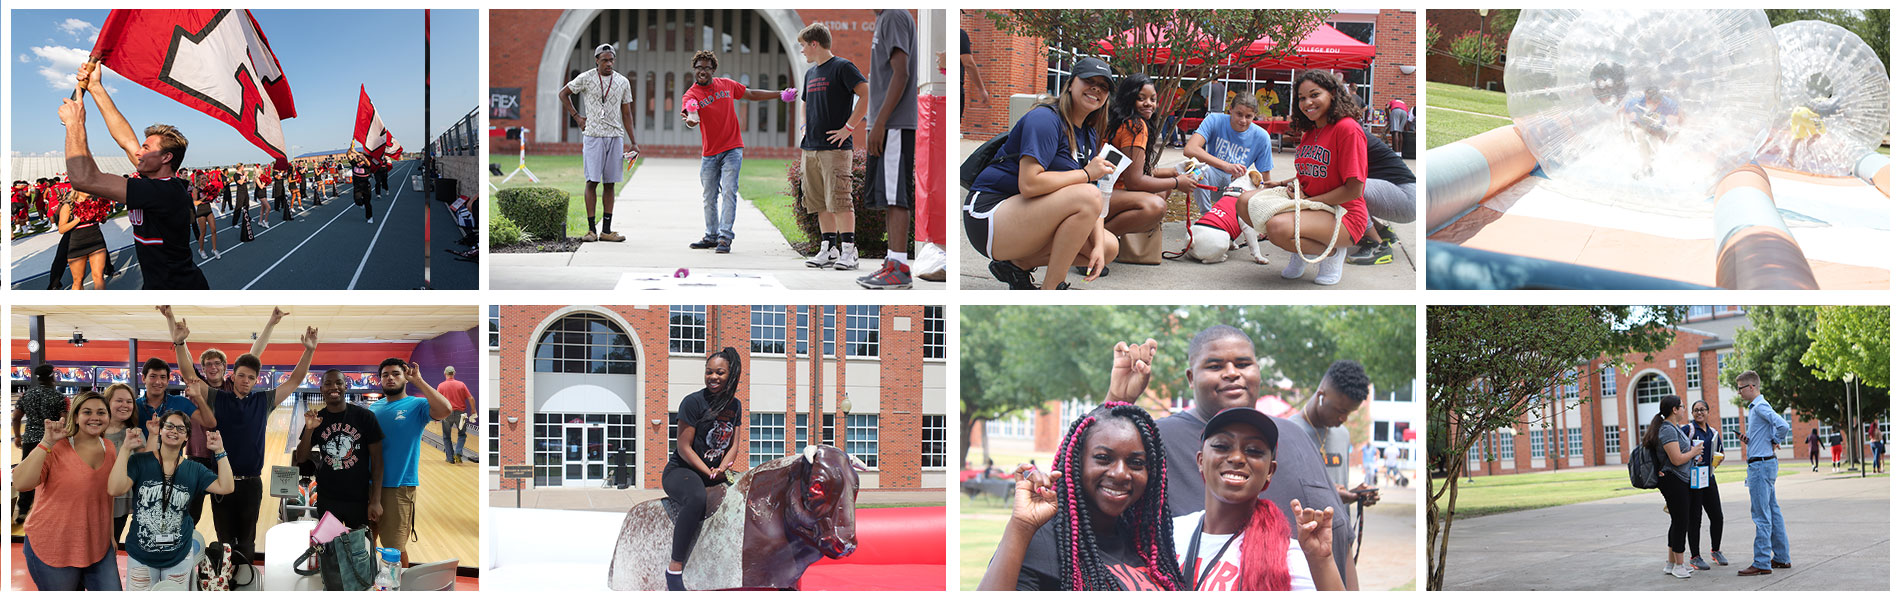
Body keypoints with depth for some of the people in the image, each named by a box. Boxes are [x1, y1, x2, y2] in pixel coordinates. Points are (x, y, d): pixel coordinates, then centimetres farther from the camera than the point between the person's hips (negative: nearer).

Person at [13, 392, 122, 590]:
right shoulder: (56, 448, -14)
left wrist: (111, 534, 19)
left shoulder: (110, 450, 4)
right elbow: (19, 484, -27)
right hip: (54, 548, -5)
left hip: (98, 547, 5)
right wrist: (47, 443, -31)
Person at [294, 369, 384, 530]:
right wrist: (309, 429, -16)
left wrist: (376, 500, -9)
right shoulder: (317, 419, 2)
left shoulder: (365, 417, -6)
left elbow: (376, 461, -4)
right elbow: (300, 459, 0)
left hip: (359, 500, -2)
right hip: (327, 501, 2)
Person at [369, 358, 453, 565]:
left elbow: (444, 409, -27)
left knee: (395, 548, -2)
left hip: (399, 486, -6)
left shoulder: (416, 406, -6)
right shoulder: (374, 408, 11)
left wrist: (418, 381, -22)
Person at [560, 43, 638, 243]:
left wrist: (633, 142, 8)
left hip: (615, 137, 3)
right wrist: (576, 116, 6)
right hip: (593, 135, -3)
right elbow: (563, 93, 14)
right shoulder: (585, 78, 0)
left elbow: (626, 114, 12)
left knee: (609, 183, 4)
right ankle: (591, 229, -3)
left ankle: (606, 230, 5)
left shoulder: (623, 82, 9)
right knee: (592, 181, -6)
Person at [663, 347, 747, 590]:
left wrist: (722, 469, -11)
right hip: (681, 471, -7)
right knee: (697, 498, -40)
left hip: (715, 472, 7)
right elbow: (684, 447, -12)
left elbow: (734, 445, 8)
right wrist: (708, 473, -16)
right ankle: (675, 567, -34)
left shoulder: (735, 406, 9)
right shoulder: (693, 402, -10)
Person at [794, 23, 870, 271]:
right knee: (820, 203, 7)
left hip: (835, 148, -8)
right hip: (811, 148, 8)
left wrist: (848, 127, -16)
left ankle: (849, 251, -8)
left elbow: (867, 95, -15)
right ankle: (829, 250, 12)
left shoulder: (842, 67, -5)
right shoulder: (810, 73, 19)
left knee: (839, 200, -11)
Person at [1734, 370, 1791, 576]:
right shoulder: (1755, 408, 18)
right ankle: (1781, 558, 19)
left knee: (1761, 515, -9)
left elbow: (1782, 426, -27)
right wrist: (1748, 440, 9)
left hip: (1761, 464, -11)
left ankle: (1762, 563, -8)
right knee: (1773, 512, 14)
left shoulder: (1760, 407, -14)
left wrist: (1773, 442, -10)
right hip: (1766, 463, 11)